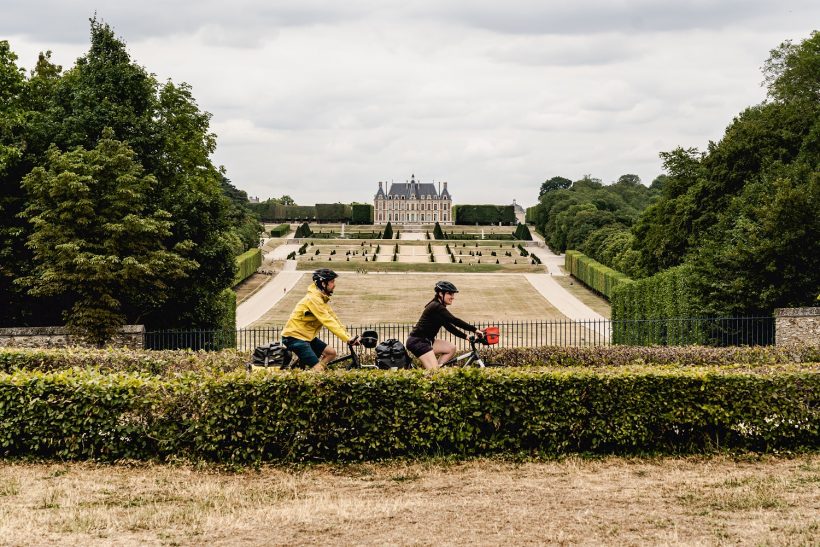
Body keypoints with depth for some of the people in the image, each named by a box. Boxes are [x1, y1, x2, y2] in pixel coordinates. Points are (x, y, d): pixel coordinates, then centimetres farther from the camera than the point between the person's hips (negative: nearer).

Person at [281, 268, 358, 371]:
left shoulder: (323, 298, 9)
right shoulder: (313, 299, -22)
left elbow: (333, 318, 8)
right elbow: (328, 321, -26)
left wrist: (348, 337, 0)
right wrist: (347, 338, -27)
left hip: (307, 336, 10)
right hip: (295, 336, -10)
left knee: (331, 353, 5)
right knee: (318, 368, -15)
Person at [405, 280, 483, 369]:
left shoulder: (439, 307, 14)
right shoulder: (436, 307, -17)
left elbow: (449, 326, 16)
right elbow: (455, 321, -23)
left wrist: (466, 336, 7)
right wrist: (474, 330, -22)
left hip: (425, 341, 10)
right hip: (417, 341, -10)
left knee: (451, 348, 3)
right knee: (434, 371, -17)